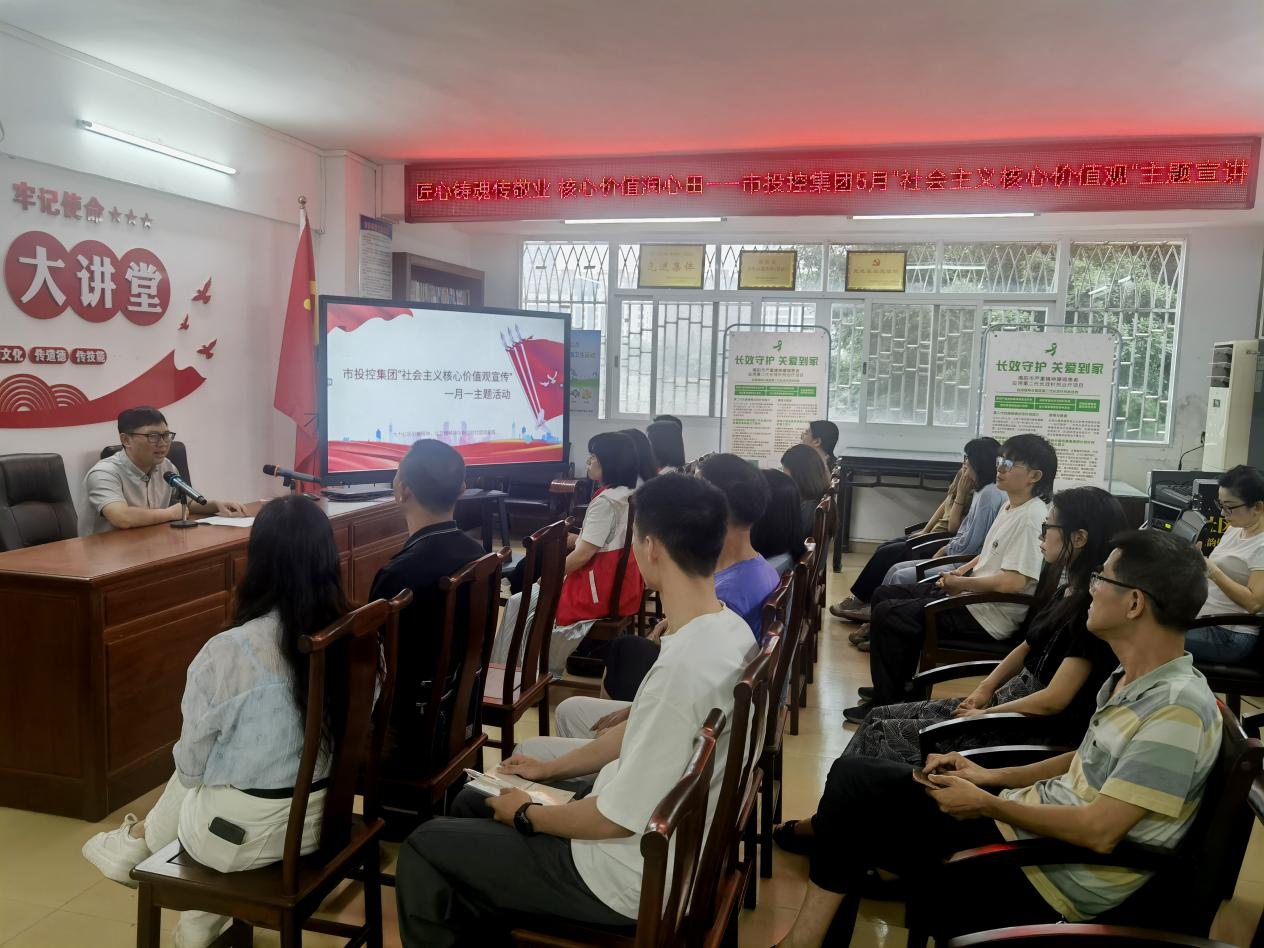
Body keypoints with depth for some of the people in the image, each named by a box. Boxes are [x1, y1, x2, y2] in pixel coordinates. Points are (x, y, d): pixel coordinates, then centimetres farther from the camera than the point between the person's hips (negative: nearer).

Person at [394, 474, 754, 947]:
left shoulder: (682, 667, -34)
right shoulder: (730, 629, -4)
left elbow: (619, 818, -25)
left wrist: (526, 815, -8)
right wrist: (550, 768, 13)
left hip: (632, 873, -8)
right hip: (666, 835, 9)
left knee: (423, 848, 4)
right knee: (473, 802, 22)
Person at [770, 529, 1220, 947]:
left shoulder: (1179, 710, -23)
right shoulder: (1131, 678, 5)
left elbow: (1099, 831, -25)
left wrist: (986, 805, -14)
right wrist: (994, 776, 8)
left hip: (1054, 879, -9)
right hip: (1031, 818, 9)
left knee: (855, 790, -7)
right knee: (854, 776, 1)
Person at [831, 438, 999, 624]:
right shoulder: (963, 475, 3)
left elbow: (953, 527, -20)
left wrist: (961, 494, -23)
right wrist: (925, 531, 6)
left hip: (948, 542, -9)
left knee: (887, 554, -10)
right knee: (885, 548, 0)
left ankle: (861, 600, 8)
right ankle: (865, 603, 2)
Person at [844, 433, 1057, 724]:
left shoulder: (1031, 518, -21)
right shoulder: (1011, 506, 10)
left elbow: (1012, 582, -27)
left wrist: (960, 584, -15)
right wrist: (960, 572, 5)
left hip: (990, 615, -10)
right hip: (970, 593, 10)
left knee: (886, 615, -14)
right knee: (884, 595, 12)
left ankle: (886, 703, 3)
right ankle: (897, 685, 21)